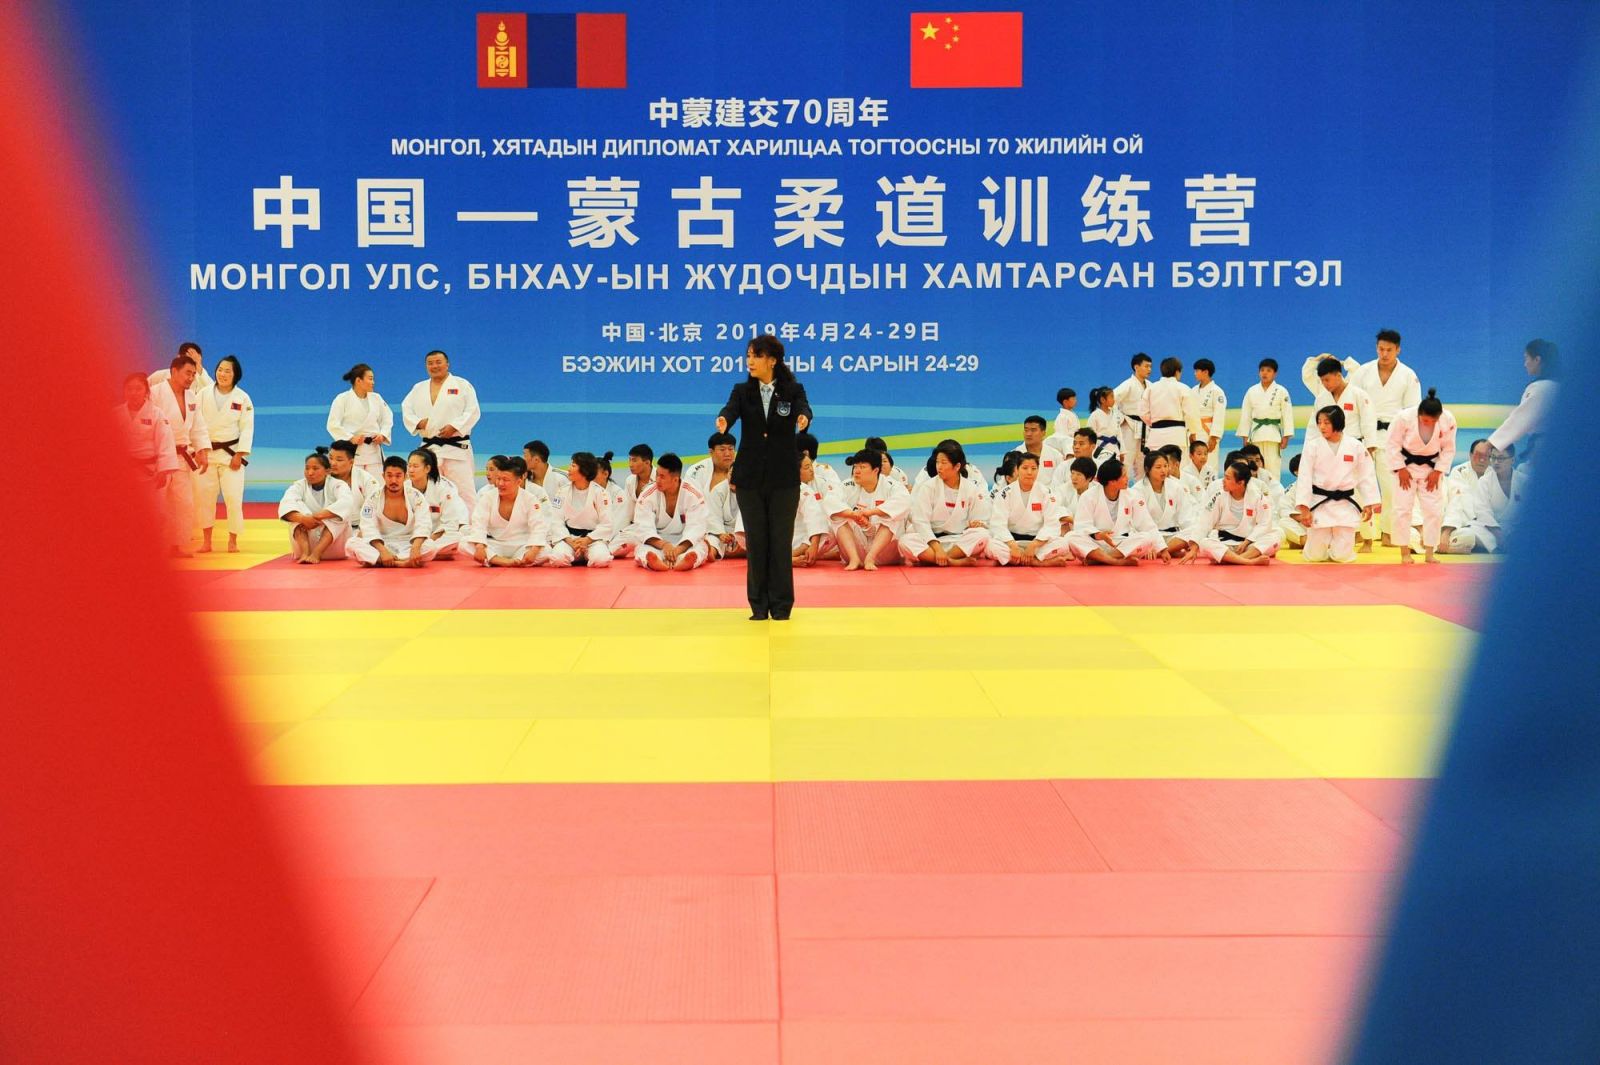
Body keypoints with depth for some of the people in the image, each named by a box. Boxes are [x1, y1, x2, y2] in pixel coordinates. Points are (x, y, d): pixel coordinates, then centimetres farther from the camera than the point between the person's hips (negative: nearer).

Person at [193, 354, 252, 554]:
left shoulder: (242, 398, -3)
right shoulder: (204, 395, 0)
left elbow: (247, 428, -4)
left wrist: (239, 455, -10)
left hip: (230, 453, -2)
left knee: (233, 496, -5)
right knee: (203, 496, 2)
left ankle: (233, 540, 7)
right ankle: (206, 540, 13)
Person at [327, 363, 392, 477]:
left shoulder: (376, 398, 9)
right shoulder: (342, 399, -4)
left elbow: (387, 419, 17)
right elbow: (333, 425, -6)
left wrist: (383, 435, -1)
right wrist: (351, 438, -15)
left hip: (373, 451, 4)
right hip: (352, 451, -4)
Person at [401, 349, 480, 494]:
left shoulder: (462, 385, 2)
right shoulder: (418, 388, 15)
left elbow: (473, 412, -5)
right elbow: (406, 410, 14)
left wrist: (455, 426, -18)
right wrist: (417, 422, -6)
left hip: (456, 448, -4)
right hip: (429, 448, 4)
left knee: (464, 490, -9)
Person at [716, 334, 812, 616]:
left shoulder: (793, 390, -1)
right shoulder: (742, 391, 3)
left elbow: (804, 408, -20)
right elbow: (731, 410, -16)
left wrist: (803, 419, -45)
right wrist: (723, 421, -41)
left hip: (784, 479, -2)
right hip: (750, 477, 2)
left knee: (781, 542, 1)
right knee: (756, 542, 4)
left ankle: (781, 607, 11)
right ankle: (759, 607, 13)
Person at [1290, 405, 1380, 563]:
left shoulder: (1356, 446, -3)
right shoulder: (1312, 446, -6)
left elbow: (1366, 476, 4)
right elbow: (1304, 477, -7)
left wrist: (1368, 505, 1)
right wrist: (1304, 508, -12)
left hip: (1345, 504, 0)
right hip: (1319, 504, 0)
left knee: (1342, 556, -1)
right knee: (1315, 556, 3)